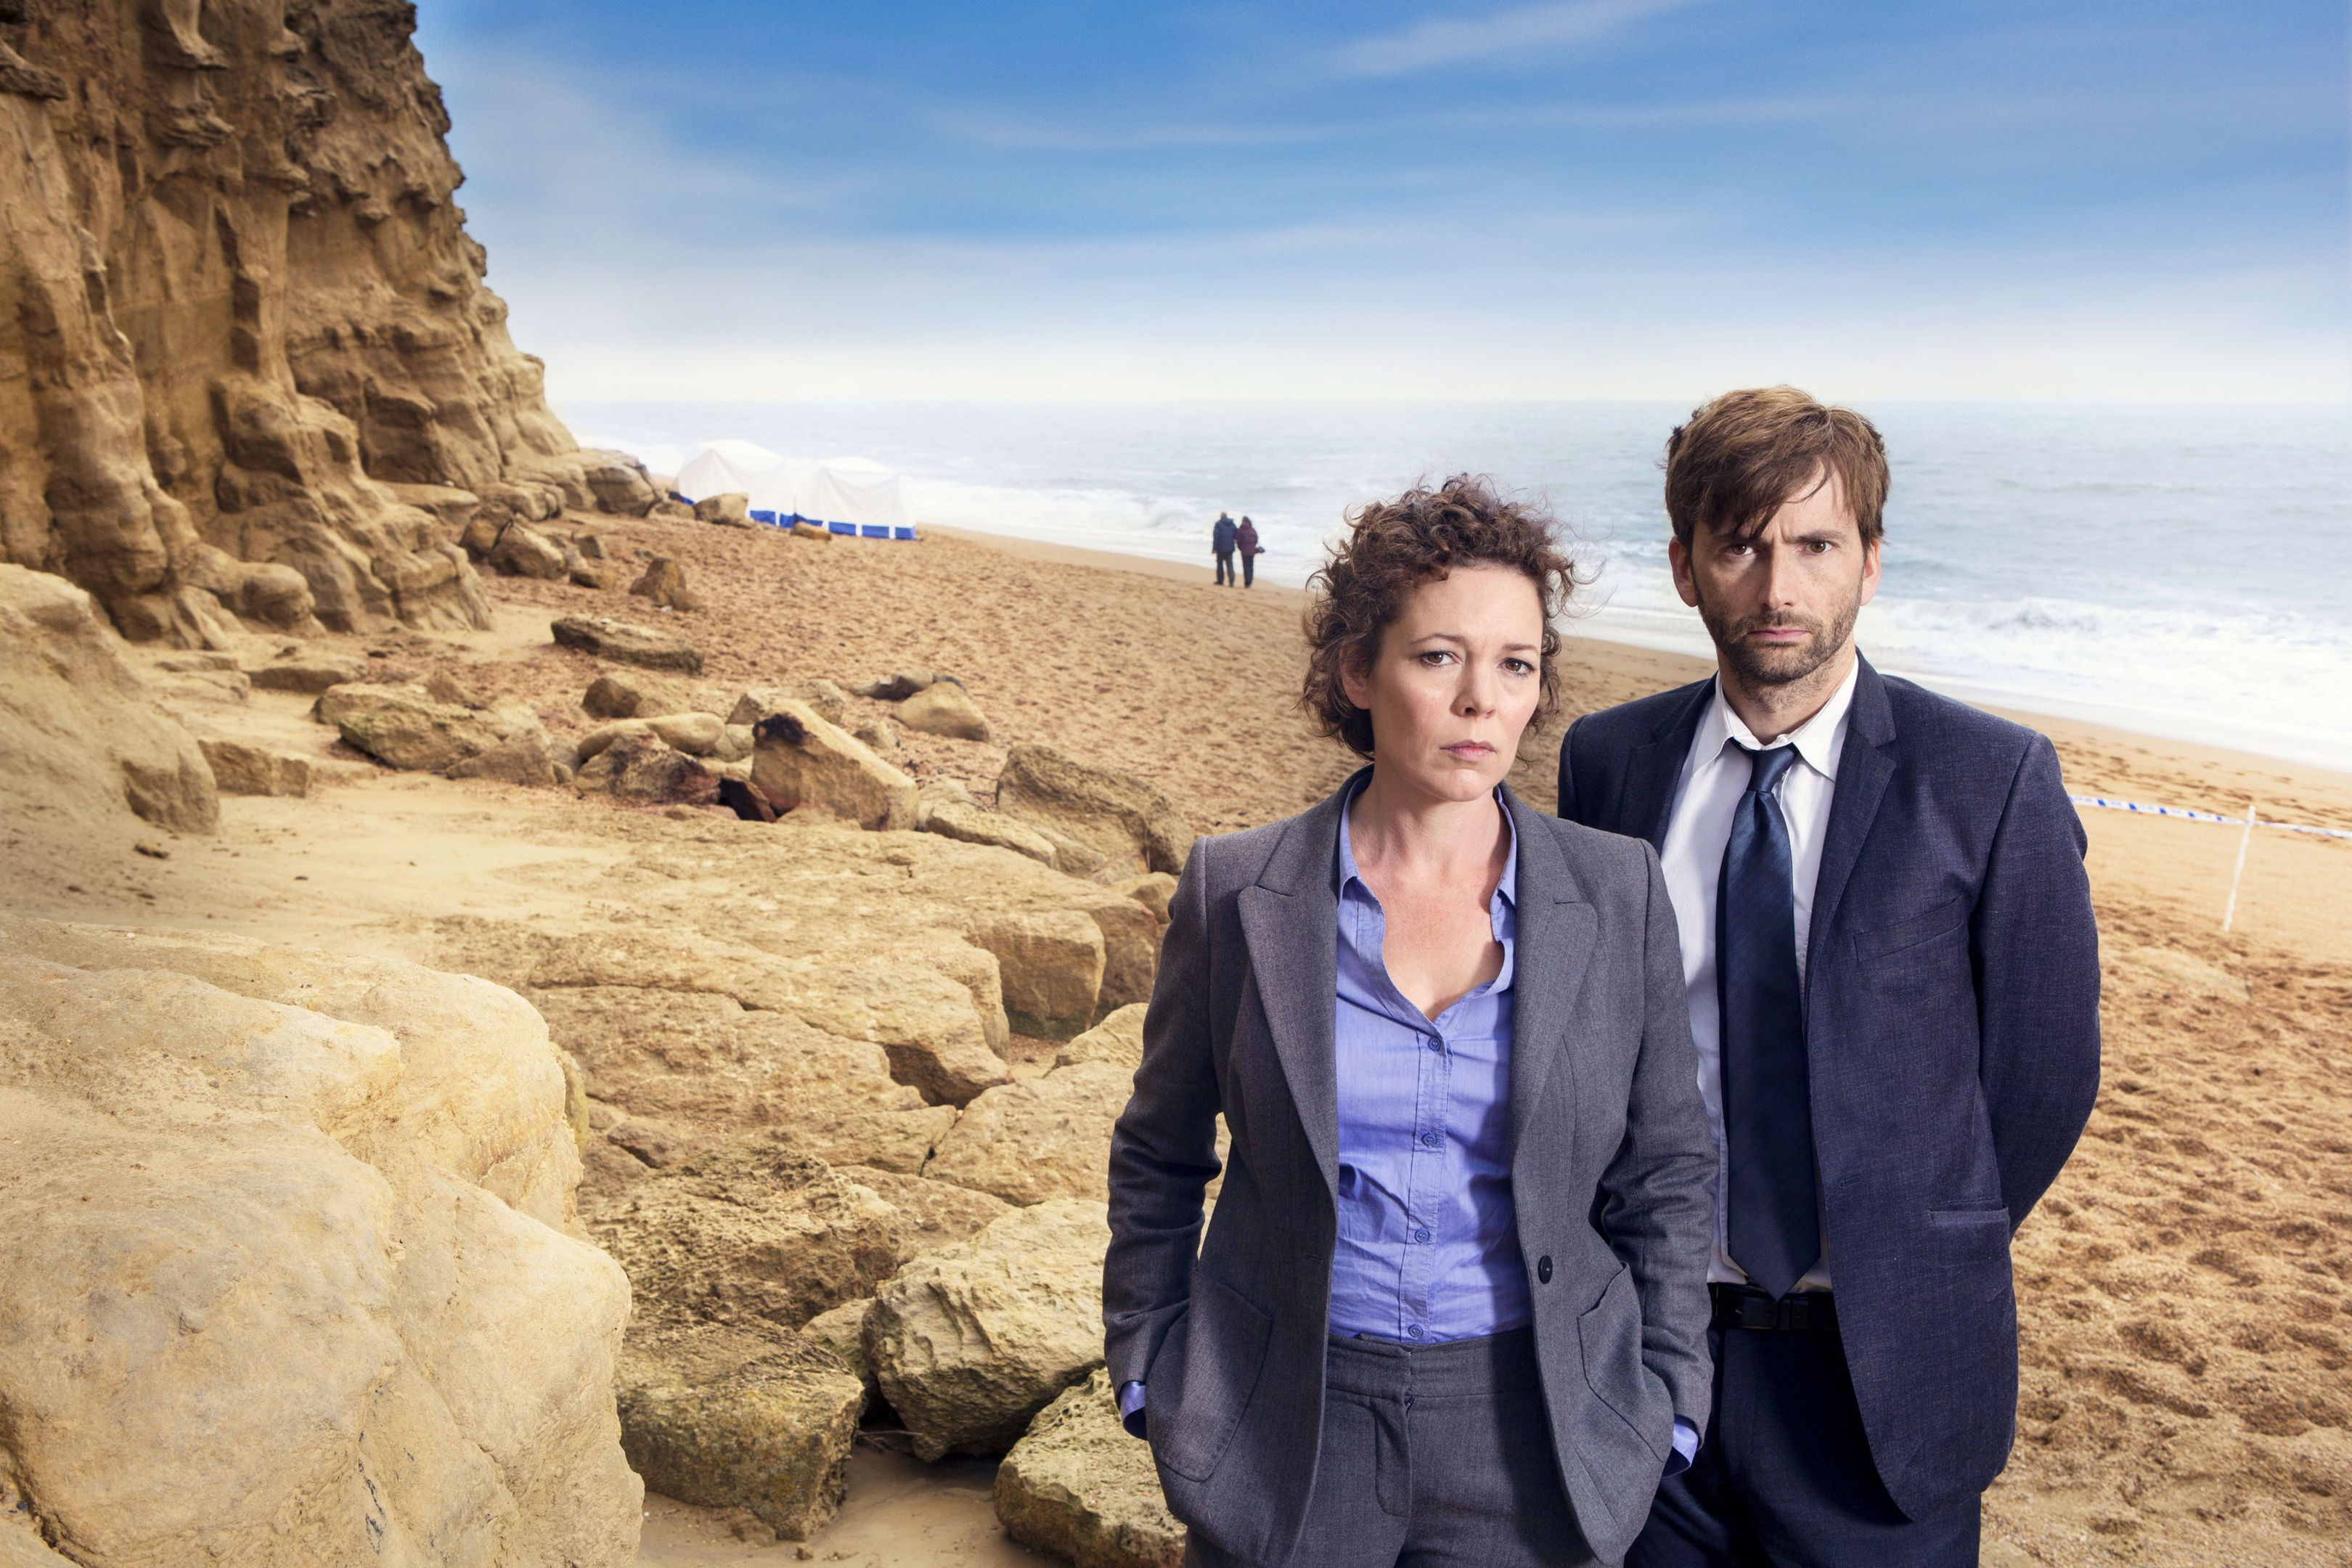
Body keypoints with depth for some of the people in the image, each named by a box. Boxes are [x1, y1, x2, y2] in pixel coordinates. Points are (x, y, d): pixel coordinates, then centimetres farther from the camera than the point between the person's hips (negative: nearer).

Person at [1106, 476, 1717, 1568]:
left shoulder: (1619, 894, -6)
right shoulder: (1236, 893, -8)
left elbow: (1667, 1174, 3)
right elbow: (1157, 1161, 3)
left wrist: (1662, 1409, 2)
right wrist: (1149, 1376, 3)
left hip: (1531, 1435, 1)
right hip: (1287, 1435, 0)